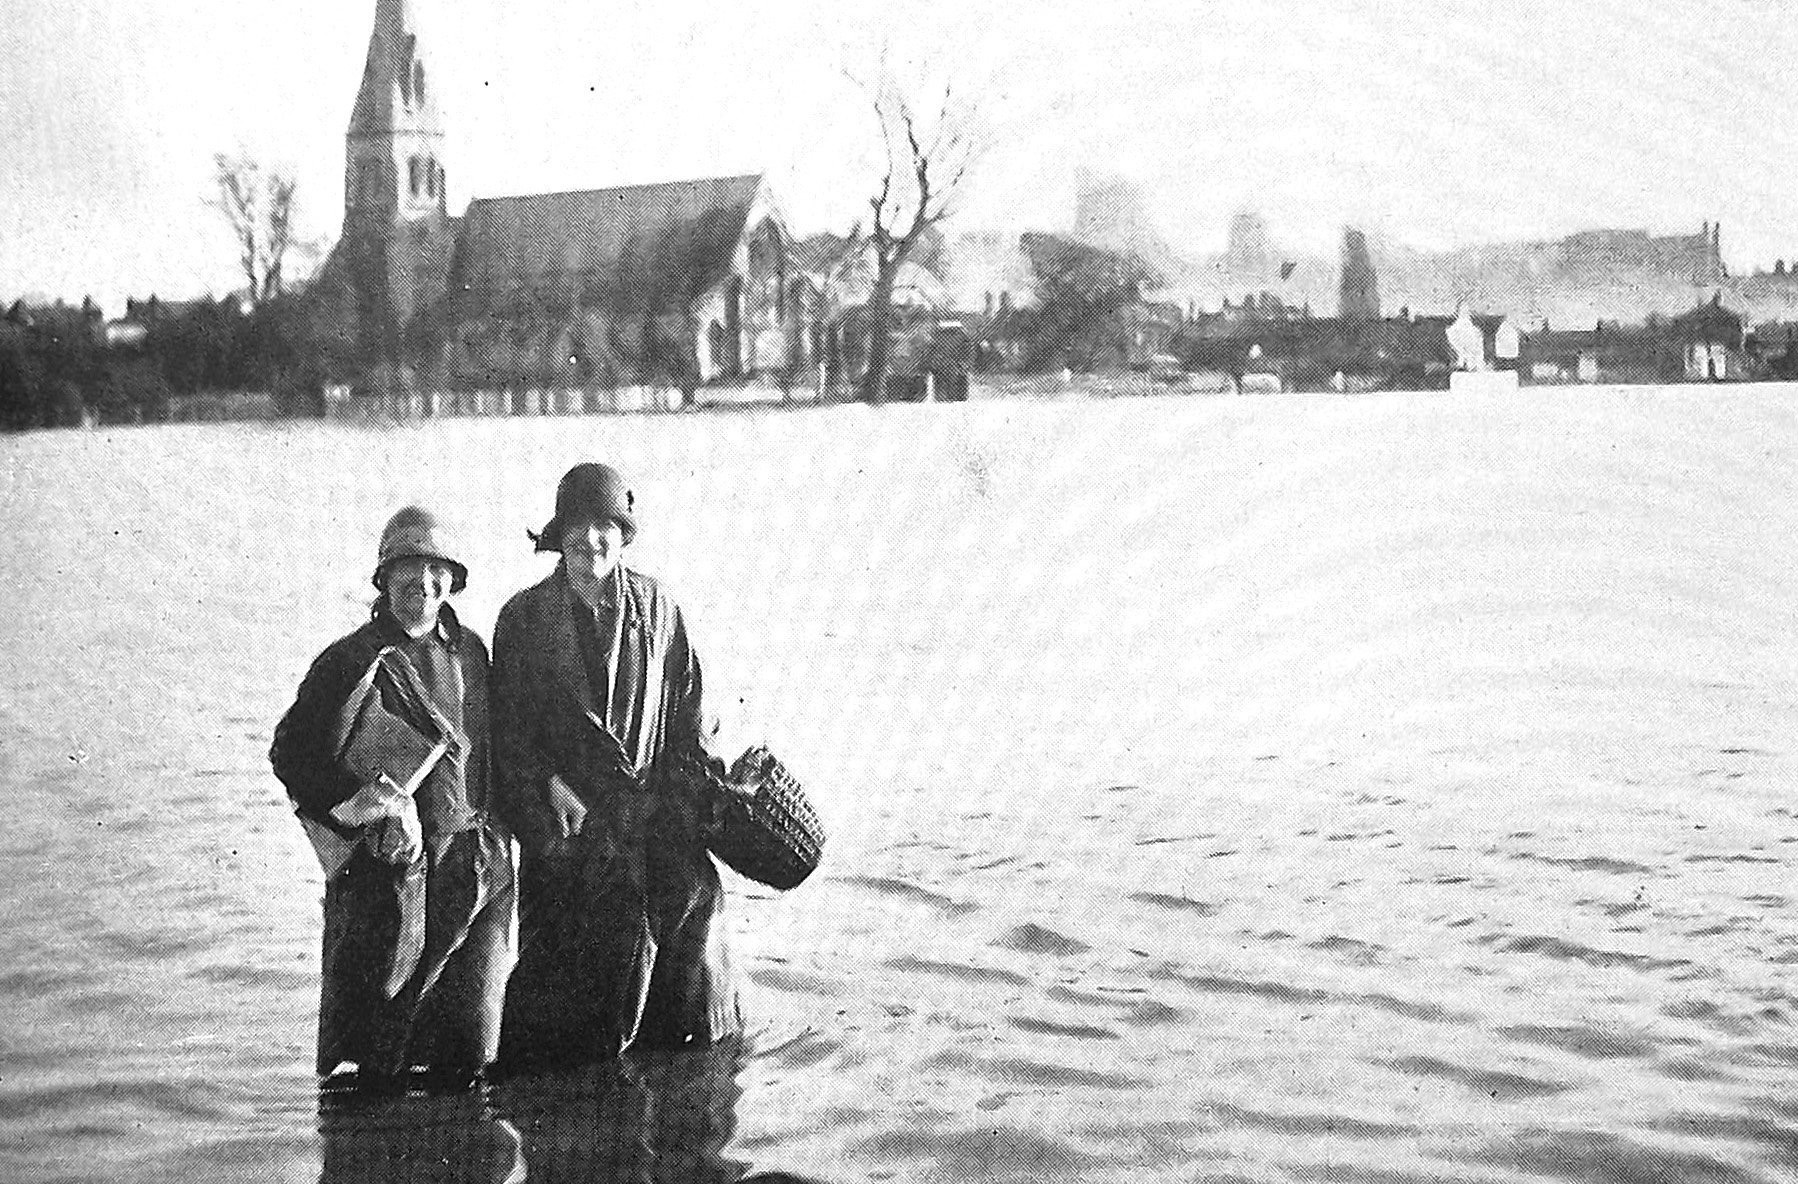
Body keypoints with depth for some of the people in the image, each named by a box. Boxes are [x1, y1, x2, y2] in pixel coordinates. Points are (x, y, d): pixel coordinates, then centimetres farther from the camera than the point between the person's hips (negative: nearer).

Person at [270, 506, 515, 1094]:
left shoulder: (468, 651, 13)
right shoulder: (351, 661, -5)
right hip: (389, 864, -5)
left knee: (464, 1045, 7)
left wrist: (495, 834, 14)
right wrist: (352, 800, -18)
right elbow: (291, 753, -5)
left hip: (477, 864, 5)